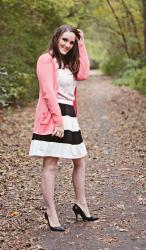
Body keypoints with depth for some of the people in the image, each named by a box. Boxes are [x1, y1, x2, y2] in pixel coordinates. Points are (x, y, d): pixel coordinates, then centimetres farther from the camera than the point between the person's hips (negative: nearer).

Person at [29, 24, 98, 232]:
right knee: (50, 164, -5)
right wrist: (58, 119, -21)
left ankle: (81, 204, 26)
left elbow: (84, 74, 1)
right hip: (51, 117, -9)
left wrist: (81, 45, 6)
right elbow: (48, 91, -15)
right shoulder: (46, 59, -5)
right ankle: (51, 213, 1)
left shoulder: (69, 63, 21)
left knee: (81, 161, 13)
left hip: (69, 116, 9)